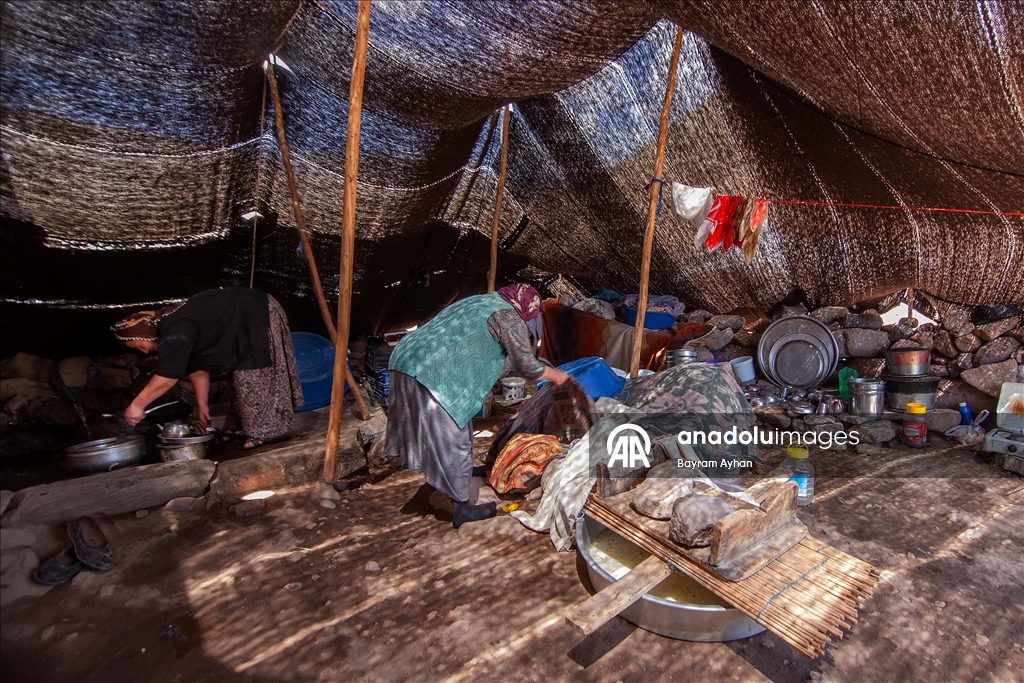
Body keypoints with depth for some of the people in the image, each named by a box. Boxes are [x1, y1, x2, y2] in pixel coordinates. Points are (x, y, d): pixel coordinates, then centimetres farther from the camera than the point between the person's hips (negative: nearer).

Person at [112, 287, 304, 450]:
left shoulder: (175, 334, -20)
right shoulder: (173, 326, 12)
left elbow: (167, 376, -22)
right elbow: (197, 369, 16)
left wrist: (137, 405, -12)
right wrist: (202, 404, 17)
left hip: (259, 317, -10)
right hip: (251, 318, 10)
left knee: (252, 378, -8)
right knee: (242, 376, 13)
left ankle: (263, 431, -1)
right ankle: (239, 426, 22)